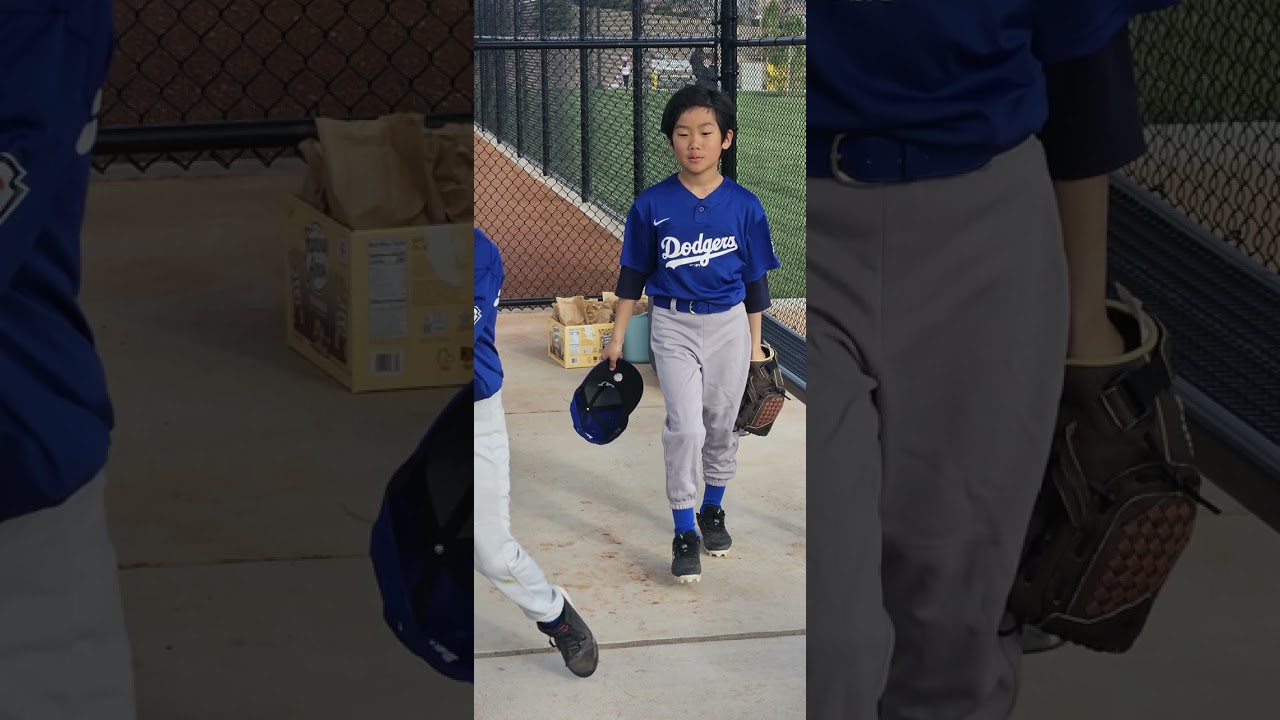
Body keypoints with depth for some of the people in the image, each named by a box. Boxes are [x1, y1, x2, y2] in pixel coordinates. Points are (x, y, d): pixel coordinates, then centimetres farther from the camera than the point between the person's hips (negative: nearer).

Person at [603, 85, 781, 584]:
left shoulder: (744, 206, -5)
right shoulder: (652, 205, -6)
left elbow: (755, 280, 4)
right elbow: (633, 275, 3)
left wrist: (755, 345, 6)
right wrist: (617, 337, 4)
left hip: (728, 325, 1)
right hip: (673, 325, -1)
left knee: (721, 425, 11)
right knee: (685, 426, -12)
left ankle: (713, 510, 33)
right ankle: (685, 533, -4)